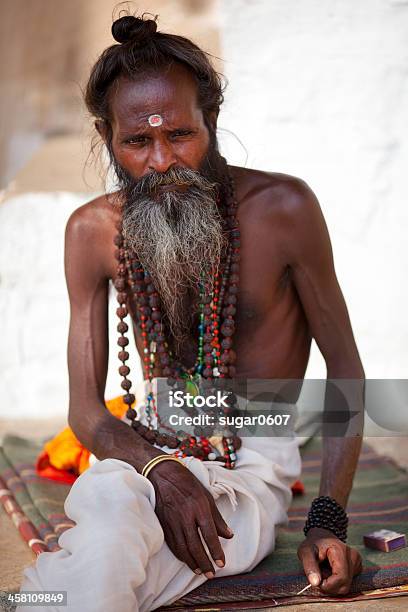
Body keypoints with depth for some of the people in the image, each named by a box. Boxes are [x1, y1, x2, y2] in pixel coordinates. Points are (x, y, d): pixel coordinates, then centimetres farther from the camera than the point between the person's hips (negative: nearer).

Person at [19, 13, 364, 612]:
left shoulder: (282, 208, -11)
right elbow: (86, 410, -2)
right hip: (145, 450, 3)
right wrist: (160, 472, -23)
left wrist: (329, 519, -12)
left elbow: (345, 368, -3)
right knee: (110, 502, -34)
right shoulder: (93, 230, -3)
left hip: (254, 461, -3)